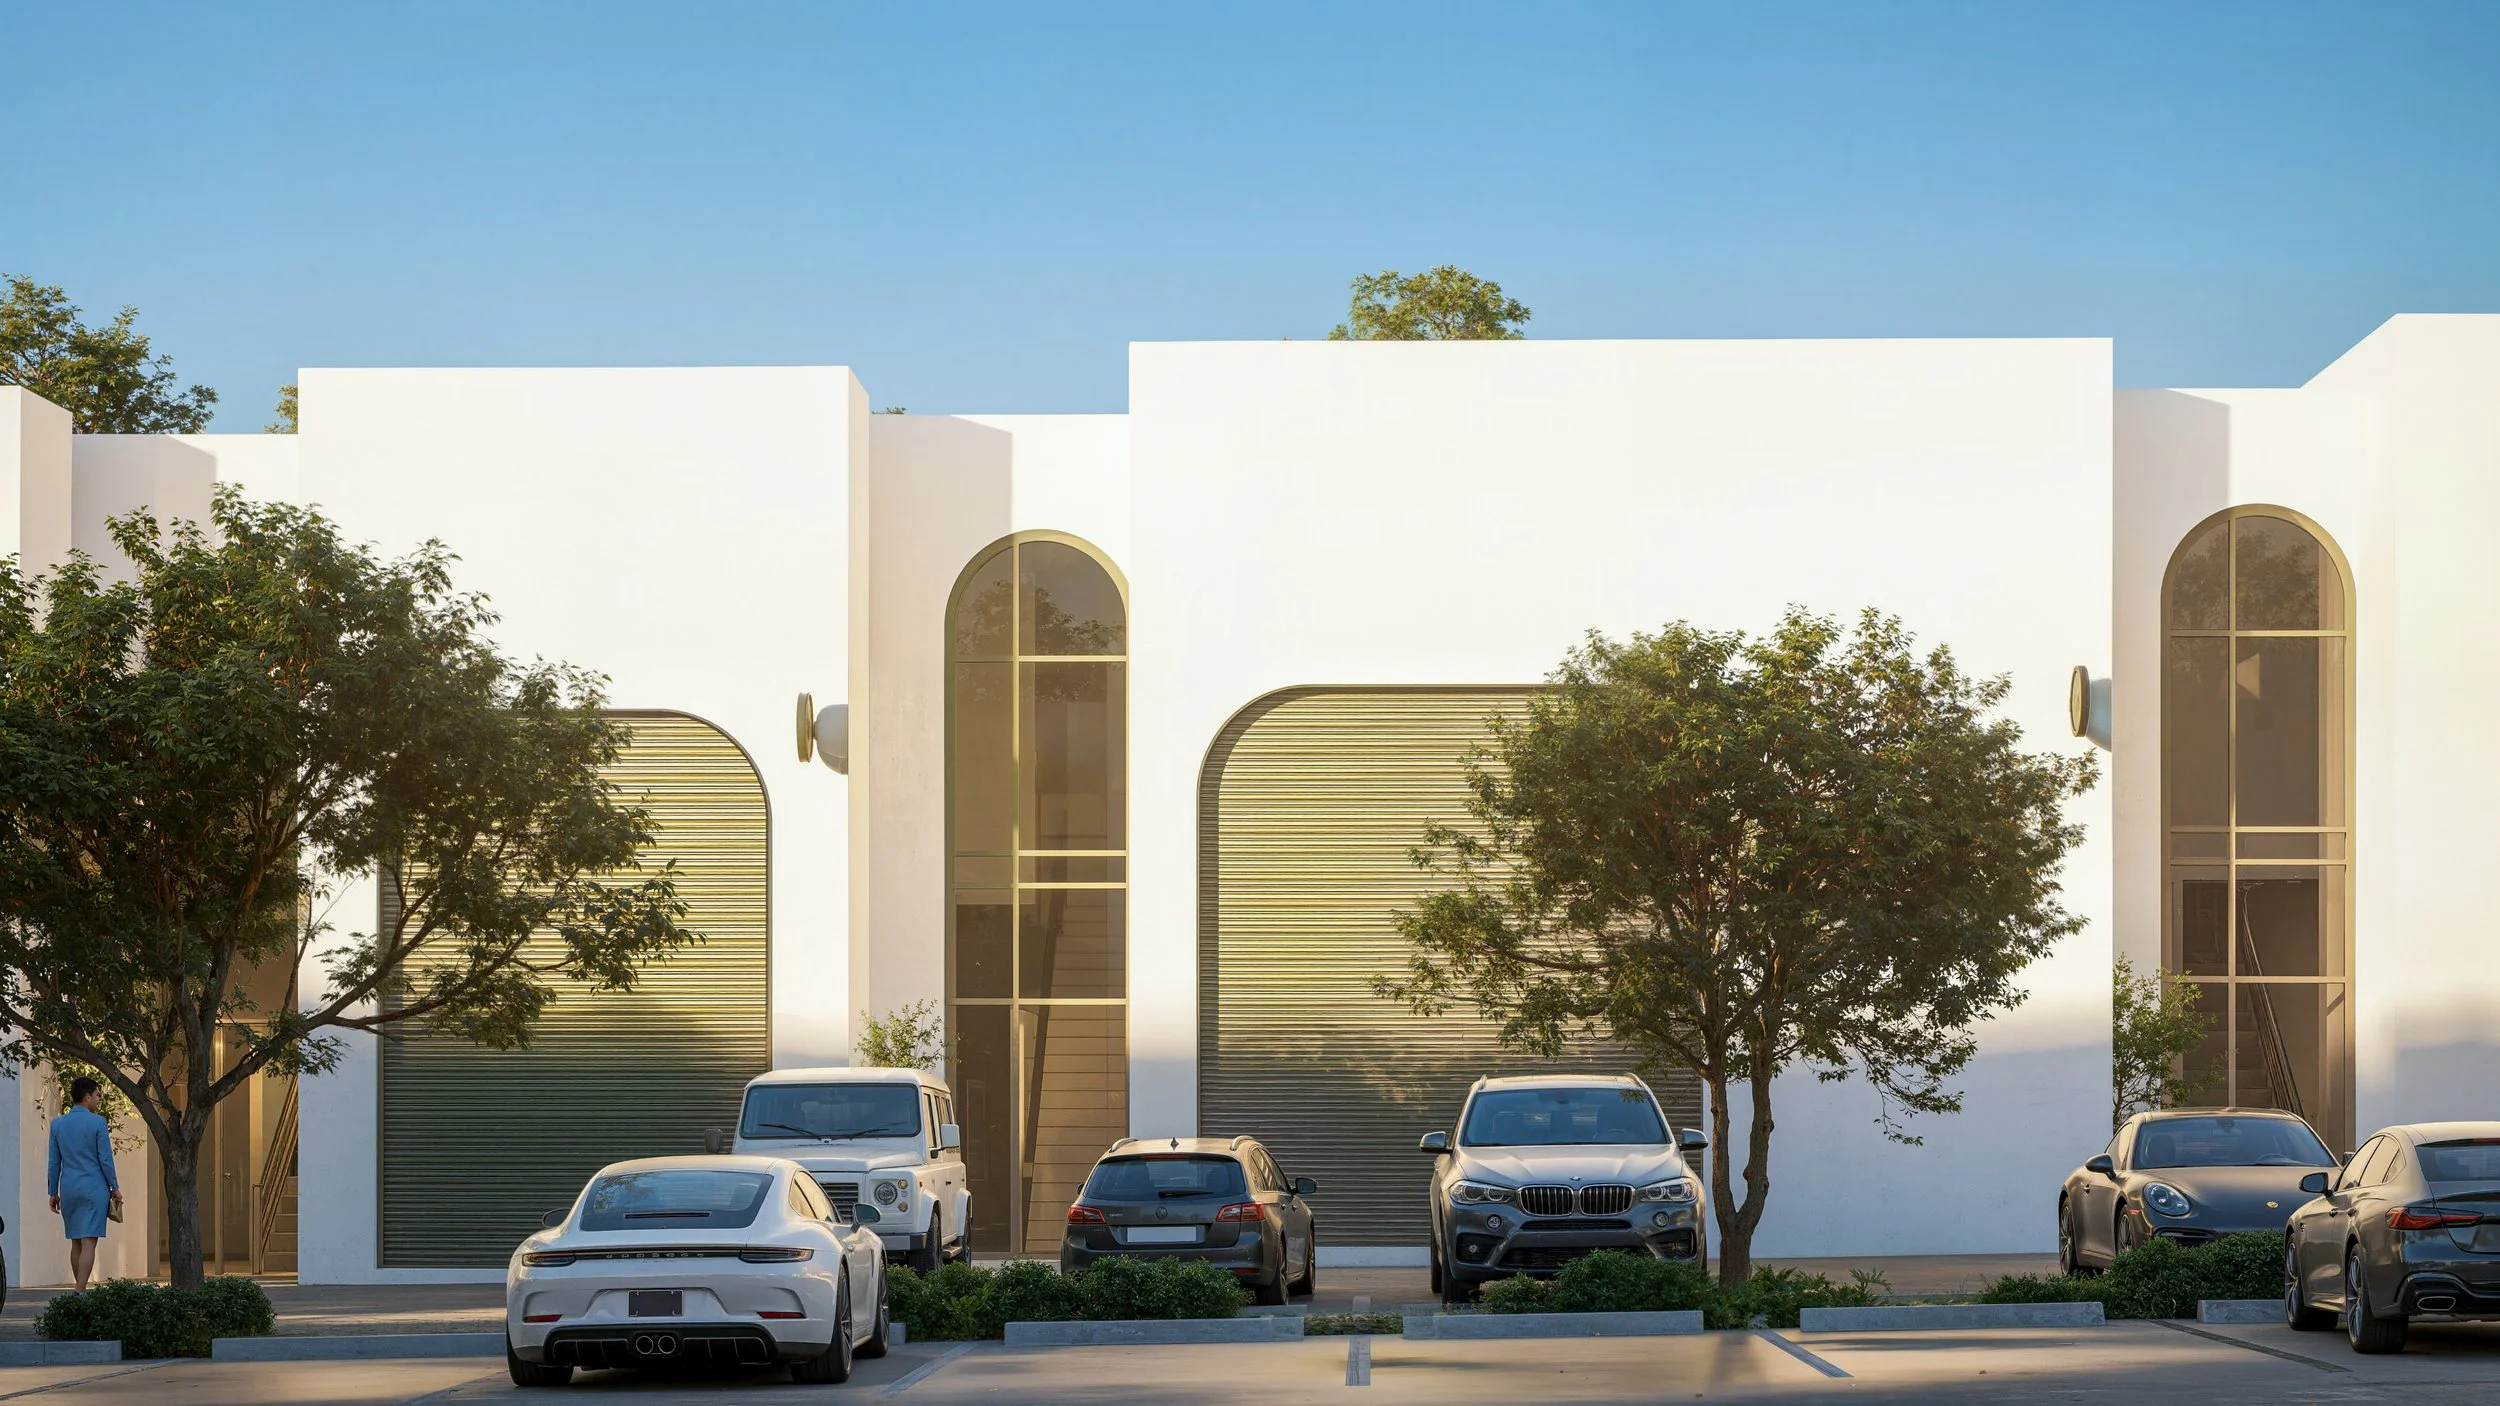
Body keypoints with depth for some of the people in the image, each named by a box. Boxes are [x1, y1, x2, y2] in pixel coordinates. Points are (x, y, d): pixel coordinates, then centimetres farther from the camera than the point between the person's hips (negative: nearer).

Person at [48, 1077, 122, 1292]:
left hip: (68, 1191, 5)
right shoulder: (98, 1123, -8)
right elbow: (105, 1159, -8)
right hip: (94, 1189, -5)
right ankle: (80, 1293, -16)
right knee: (88, 1242, -7)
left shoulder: (58, 1124, 5)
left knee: (76, 1242, 14)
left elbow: (54, 1162, 7)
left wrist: (53, 1193, 14)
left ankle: (81, 1290, 17)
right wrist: (115, 1187, 2)